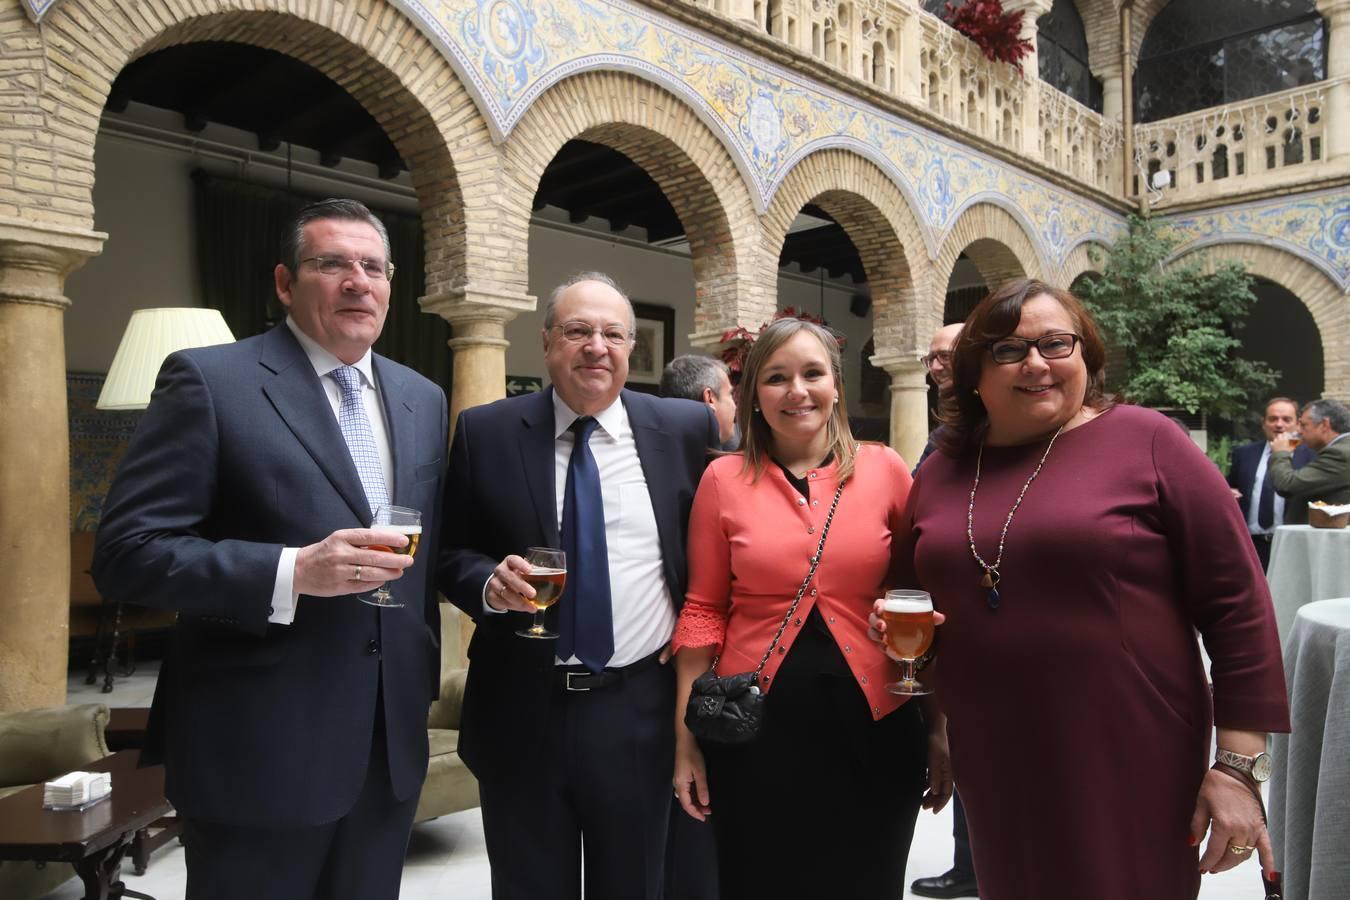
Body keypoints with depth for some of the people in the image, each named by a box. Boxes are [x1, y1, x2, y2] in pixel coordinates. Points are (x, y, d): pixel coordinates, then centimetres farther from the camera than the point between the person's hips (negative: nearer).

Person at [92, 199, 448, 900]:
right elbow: (127, 553, -13)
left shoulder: (422, 398, 9)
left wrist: (423, 677, 12)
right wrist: (292, 572, -24)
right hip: (259, 750, -5)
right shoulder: (209, 381, -8)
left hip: (392, 742, 6)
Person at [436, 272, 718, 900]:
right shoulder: (485, 432, -2)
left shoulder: (686, 429, -1)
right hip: (519, 712, 0)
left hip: (640, 710, 0)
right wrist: (490, 582, -18)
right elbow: (452, 553, 3)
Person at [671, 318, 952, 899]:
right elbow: (703, 610, 1)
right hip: (755, 728, 0)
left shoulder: (885, 469, -1)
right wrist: (686, 736, -1)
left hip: (874, 727, 1)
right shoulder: (724, 479, -2)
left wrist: (940, 726, 4)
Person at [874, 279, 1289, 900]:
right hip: (992, 768, 4)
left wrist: (1240, 761, -9)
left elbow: (1236, 600, -7)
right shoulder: (940, 472, 5)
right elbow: (910, 598, 18)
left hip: (1131, 763, -4)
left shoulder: (1144, 441, -7)